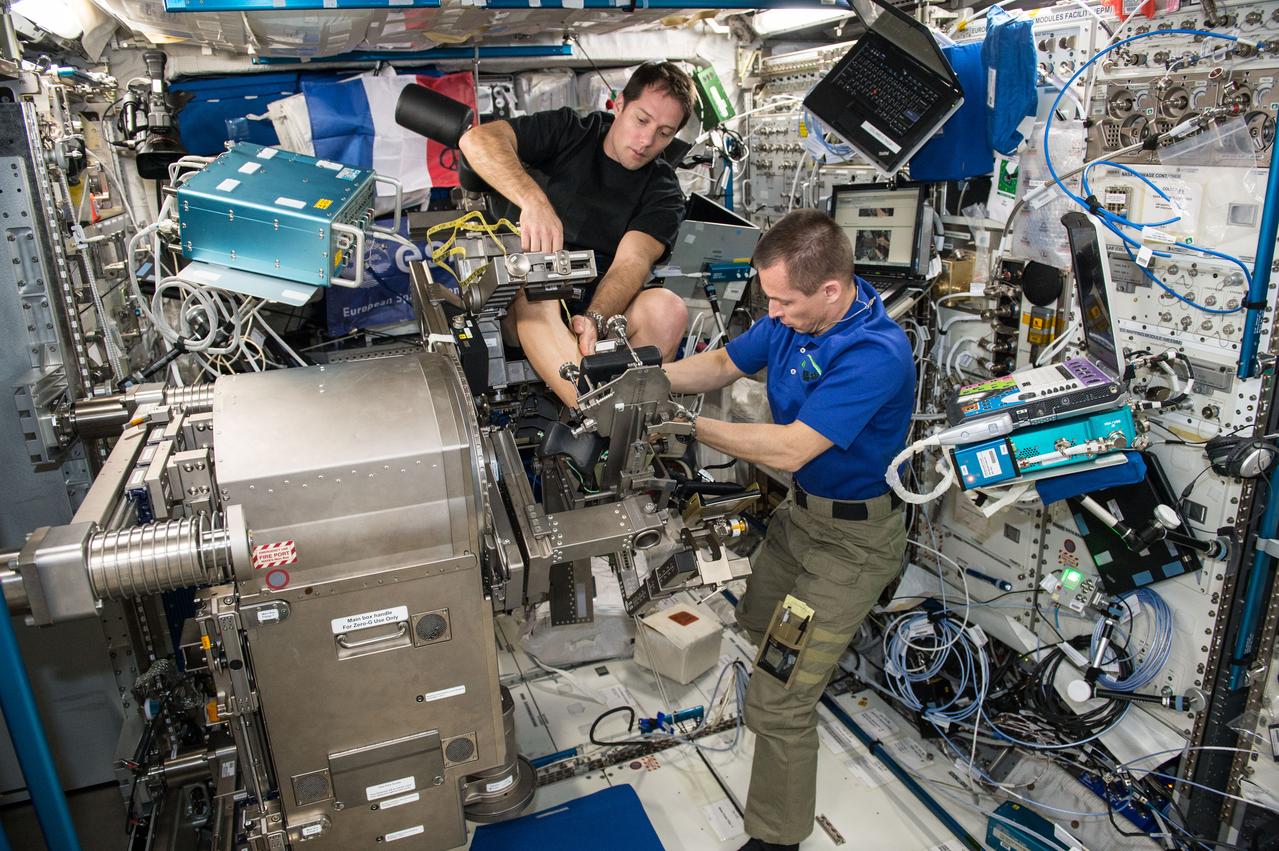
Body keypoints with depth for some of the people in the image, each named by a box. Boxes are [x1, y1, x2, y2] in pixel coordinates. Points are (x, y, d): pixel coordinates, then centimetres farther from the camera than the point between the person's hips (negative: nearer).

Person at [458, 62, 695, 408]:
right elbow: (477, 139, -11)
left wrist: (594, 319, -33)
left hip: (603, 305, 1)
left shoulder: (663, 192, 6)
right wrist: (534, 200, -29)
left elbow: (632, 261, -12)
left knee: (668, 308, -27)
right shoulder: (568, 131, 6)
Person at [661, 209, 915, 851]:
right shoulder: (794, 316, -8)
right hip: (800, 508, 9)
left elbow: (791, 449, -35)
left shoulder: (875, 354, -32)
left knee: (777, 701, -6)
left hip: (853, 537, -8)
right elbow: (725, 364, 4)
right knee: (757, 618, 31)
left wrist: (690, 425, -30)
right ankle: (816, 664, 63)